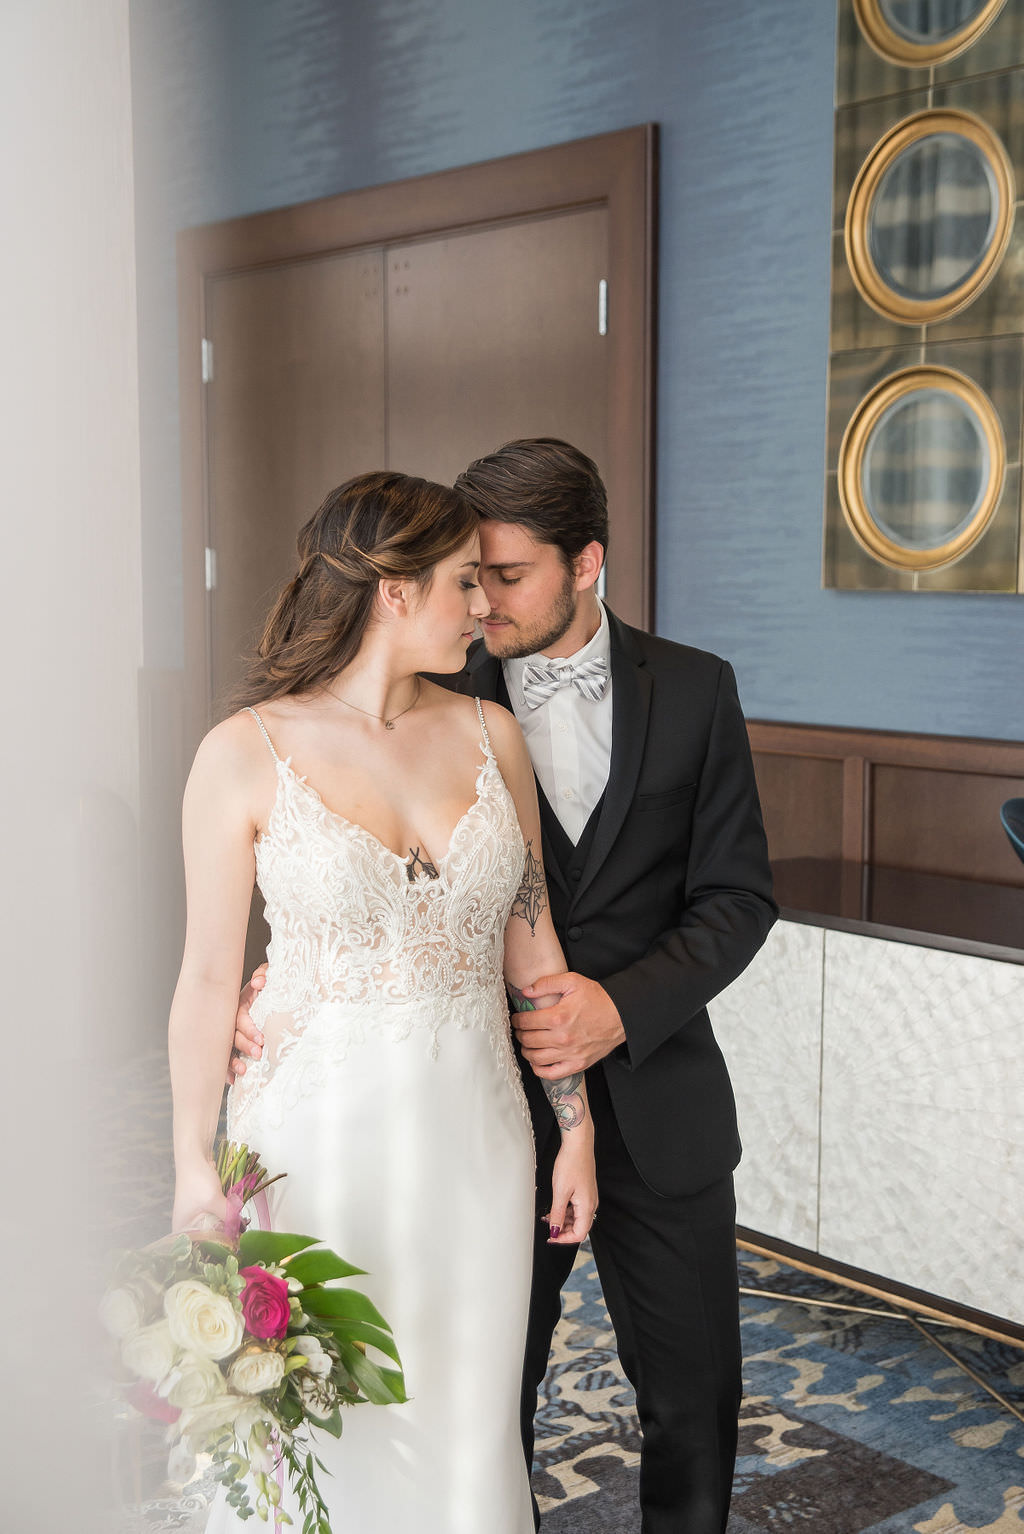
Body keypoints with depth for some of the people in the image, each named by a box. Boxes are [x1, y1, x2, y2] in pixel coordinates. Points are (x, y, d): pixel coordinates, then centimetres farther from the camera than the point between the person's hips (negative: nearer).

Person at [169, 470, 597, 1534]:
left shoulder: (488, 735, 2)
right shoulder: (248, 752, -9)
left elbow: (532, 951, 6)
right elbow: (209, 977, -6)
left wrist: (576, 1128, 8)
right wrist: (193, 1171, -6)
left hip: (471, 1130, 3)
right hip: (316, 1129, -3)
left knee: (463, 1424, 14)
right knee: (318, 1425, 10)